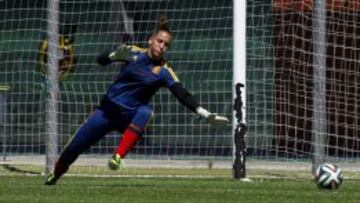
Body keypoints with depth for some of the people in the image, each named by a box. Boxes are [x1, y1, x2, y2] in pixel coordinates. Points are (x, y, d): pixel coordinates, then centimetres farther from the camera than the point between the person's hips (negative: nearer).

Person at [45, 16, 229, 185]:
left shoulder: (164, 72, -7)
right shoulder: (131, 53, -4)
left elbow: (183, 95, -16)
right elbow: (101, 60, 1)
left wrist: (206, 114, -29)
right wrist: (111, 57, -22)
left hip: (130, 116, -1)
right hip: (108, 110, 1)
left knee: (145, 112, -37)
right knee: (74, 147, 1)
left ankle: (118, 157, -39)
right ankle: (55, 174, 31)